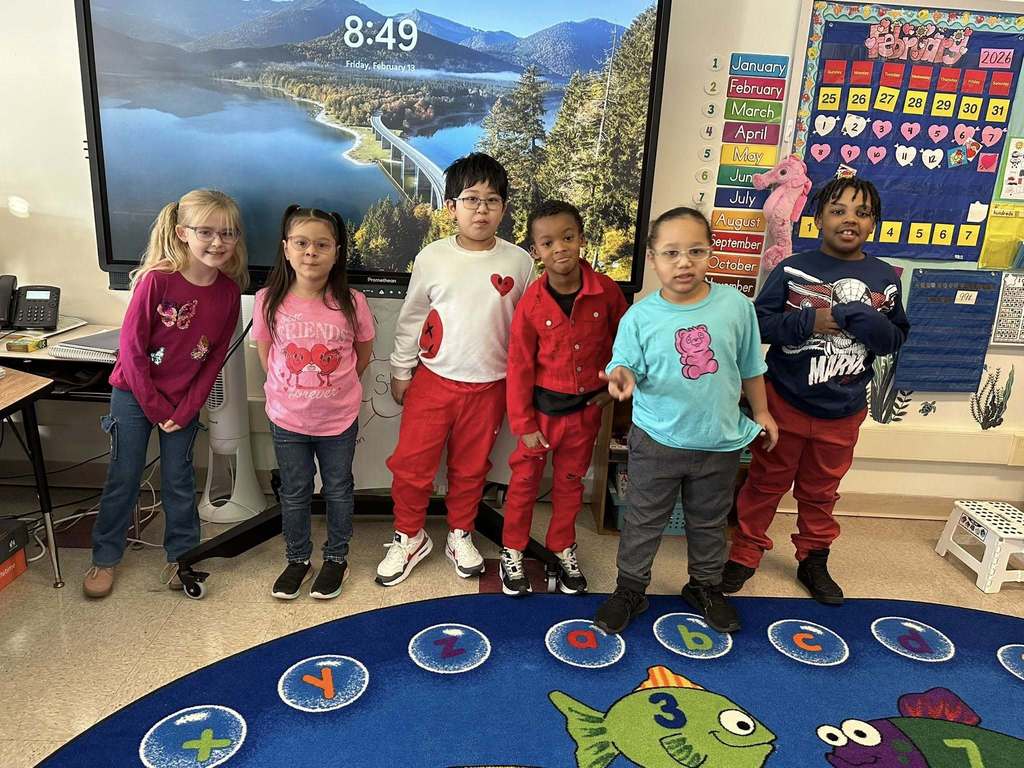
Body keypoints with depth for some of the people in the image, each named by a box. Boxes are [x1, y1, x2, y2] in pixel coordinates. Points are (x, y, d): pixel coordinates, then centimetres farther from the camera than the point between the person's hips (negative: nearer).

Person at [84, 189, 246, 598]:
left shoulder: (229, 291, -10)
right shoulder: (157, 279, -21)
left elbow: (214, 358, -4)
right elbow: (131, 347, -16)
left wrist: (184, 410, -7)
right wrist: (155, 407, -12)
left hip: (184, 398, 2)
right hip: (134, 392, -2)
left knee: (179, 479, 11)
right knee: (123, 477, 8)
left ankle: (181, 555, 27)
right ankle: (104, 558, 26)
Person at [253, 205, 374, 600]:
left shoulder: (352, 303, -15)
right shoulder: (268, 301, -13)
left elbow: (363, 355, 1)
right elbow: (266, 356, 1)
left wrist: (333, 386, 3)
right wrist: (295, 390, 0)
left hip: (339, 419, 0)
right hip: (287, 419, 1)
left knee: (338, 490, 17)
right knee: (294, 493, 18)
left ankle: (336, 558, 38)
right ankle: (297, 558, 39)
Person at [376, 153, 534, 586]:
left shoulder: (519, 262, -5)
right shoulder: (432, 258, -6)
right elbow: (410, 319, 2)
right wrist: (400, 373, 5)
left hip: (489, 385, 1)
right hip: (433, 380, 0)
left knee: (470, 468, 15)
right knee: (410, 464, 3)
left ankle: (460, 536, 37)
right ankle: (409, 538, 26)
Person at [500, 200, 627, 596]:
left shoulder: (607, 292, -12)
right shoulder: (531, 303, -15)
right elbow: (519, 366, -10)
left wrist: (612, 385, 4)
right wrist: (523, 423, -9)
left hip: (587, 408, 2)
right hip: (543, 407, -1)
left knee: (570, 482, 18)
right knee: (524, 481, 12)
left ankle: (563, 550, 37)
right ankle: (512, 552, 31)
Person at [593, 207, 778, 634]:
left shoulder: (735, 305, -7)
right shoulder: (640, 316, -12)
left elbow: (750, 366, 5)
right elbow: (628, 368, -10)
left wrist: (761, 412, 12)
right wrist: (623, 376, -33)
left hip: (720, 442, 2)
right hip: (657, 442, -1)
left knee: (709, 521, 20)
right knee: (644, 521, 13)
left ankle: (706, 586, 43)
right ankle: (630, 589, 32)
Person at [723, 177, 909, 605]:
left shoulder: (885, 279, 0)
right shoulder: (793, 269, -9)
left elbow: (896, 337, 5)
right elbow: (758, 322, -11)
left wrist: (872, 325, -16)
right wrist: (809, 321, -23)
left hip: (843, 410, 3)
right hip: (785, 401, -3)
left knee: (820, 491, 20)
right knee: (766, 483, 12)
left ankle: (814, 560, 39)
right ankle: (744, 555, 29)